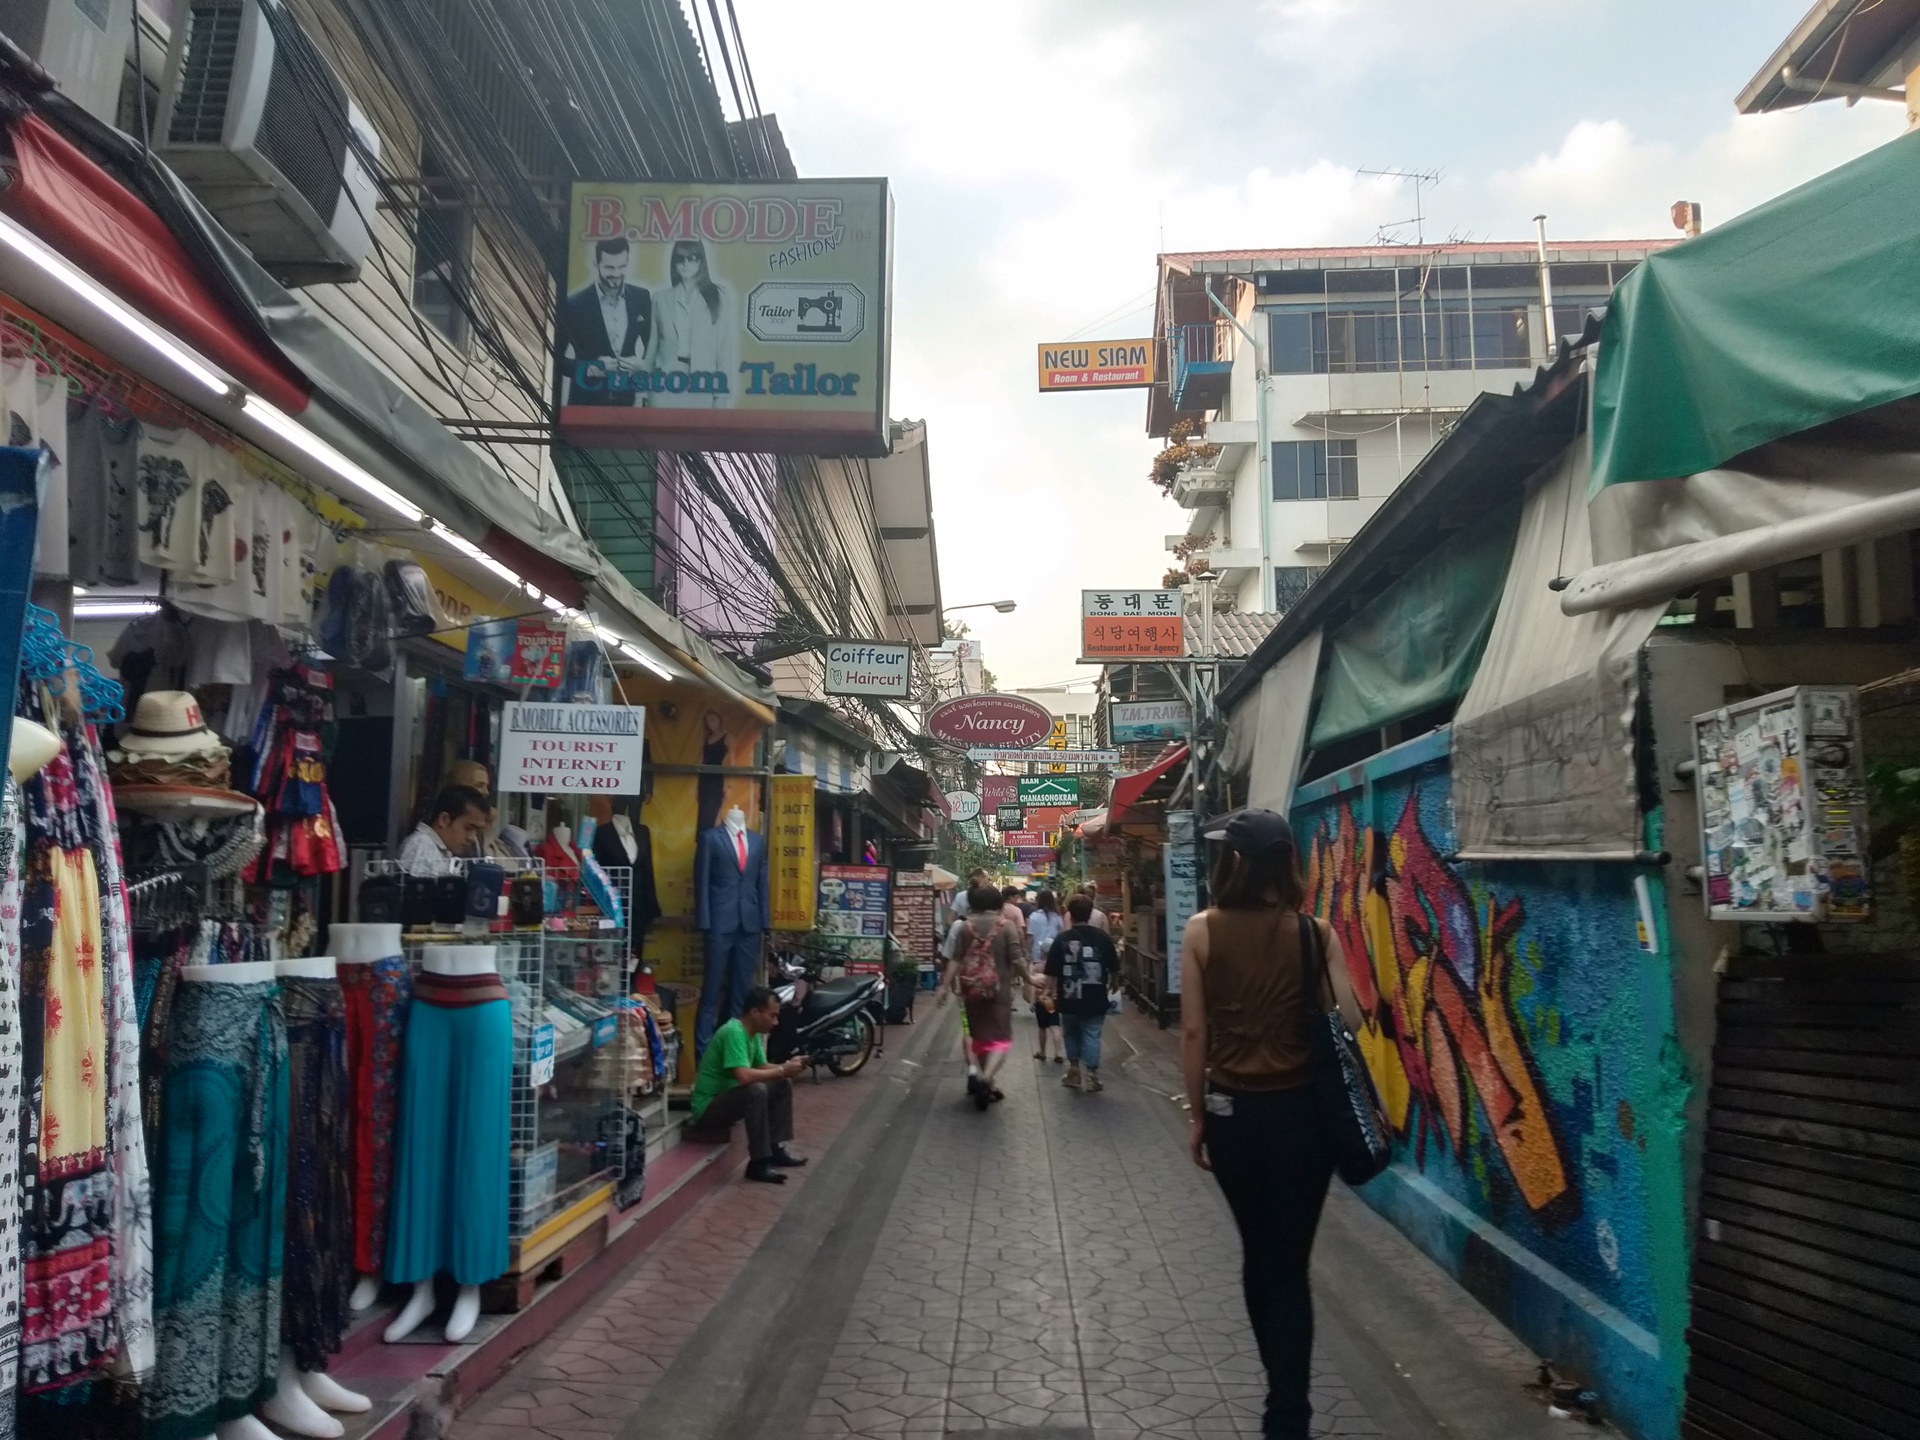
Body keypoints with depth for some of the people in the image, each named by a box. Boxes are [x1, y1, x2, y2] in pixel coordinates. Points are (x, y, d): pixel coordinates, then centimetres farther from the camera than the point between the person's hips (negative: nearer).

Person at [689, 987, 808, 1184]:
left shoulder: (753, 1032, 4)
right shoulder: (734, 1032, -25)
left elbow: (761, 1068, 10)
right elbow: (744, 1076, -36)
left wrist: (787, 1065, -8)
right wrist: (782, 1070, -25)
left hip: (729, 1096, 10)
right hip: (709, 1107, -10)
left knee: (783, 1085, 4)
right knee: (756, 1090, -33)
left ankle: (775, 1148, 6)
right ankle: (758, 1163, -26)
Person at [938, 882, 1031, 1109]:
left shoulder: (965, 927, 2)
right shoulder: (1007, 926, -5)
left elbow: (955, 960, -2)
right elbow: (1017, 959, -10)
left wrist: (945, 986, 1)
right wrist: (1029, 979, 4)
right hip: (999, 989, -3)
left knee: (977, 1034, 17)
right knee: (1000, 1038, 1)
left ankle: (975, 1072, 17)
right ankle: (985, 1079, -18)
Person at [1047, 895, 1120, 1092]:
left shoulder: (1062, 939, -7)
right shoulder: (1102, 937, -5)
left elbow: (1051, 973, -8)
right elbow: (1114, 969, 2)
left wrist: (1053, 992, 8)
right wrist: (1114, 985, 22)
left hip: (1069, 998, 1)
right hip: (1095, 998, 0)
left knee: (1071, 1033, 20)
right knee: (1091, 1036, 6)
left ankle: (1074, 1071, 26)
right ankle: (1090, 1078, 1)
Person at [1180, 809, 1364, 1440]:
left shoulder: (1203, 931, -7)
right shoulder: (1315, 933, -6)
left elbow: (1192, 1032, -6)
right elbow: (1350, 1021, -9)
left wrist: (1197, 1114, 4)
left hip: (1231, 1109, 0)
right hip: (1301, 1109, 0)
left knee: (1257, 1253, 18)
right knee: (1289, 1263, 9)